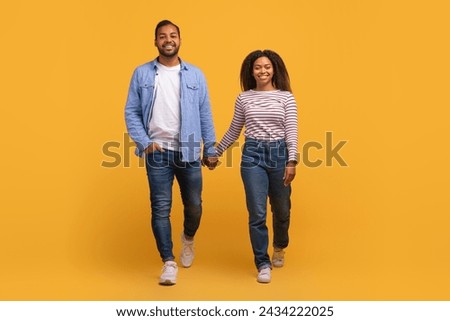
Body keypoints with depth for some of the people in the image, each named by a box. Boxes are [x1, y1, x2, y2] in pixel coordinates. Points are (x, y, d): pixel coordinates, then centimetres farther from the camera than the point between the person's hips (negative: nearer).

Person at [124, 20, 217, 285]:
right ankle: (169, 262, 13)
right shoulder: (142, 73, 4)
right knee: (161, 208, 0)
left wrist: (210, 148, 3)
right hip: (157, 152, -1)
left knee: (194, 206, 8)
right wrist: (144, 142, -9)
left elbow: (205, 114, 5)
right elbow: (131, 112, 3)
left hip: (189, 151, 1)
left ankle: (188, 238, 40)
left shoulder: (195, 74, 5)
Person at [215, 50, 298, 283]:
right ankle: (263, 264, 9)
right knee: (257, 213, -5)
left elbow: (291, 130, -4)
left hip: (279, 153, 0)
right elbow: (233, 131, 15)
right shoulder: (243, 98, 6)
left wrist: (292, 161, -14)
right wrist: (216, 152, 17)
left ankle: (280, 248, 43)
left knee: (281, 210, 14)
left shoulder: (286, 97, 2)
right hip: (252, 155, 0)